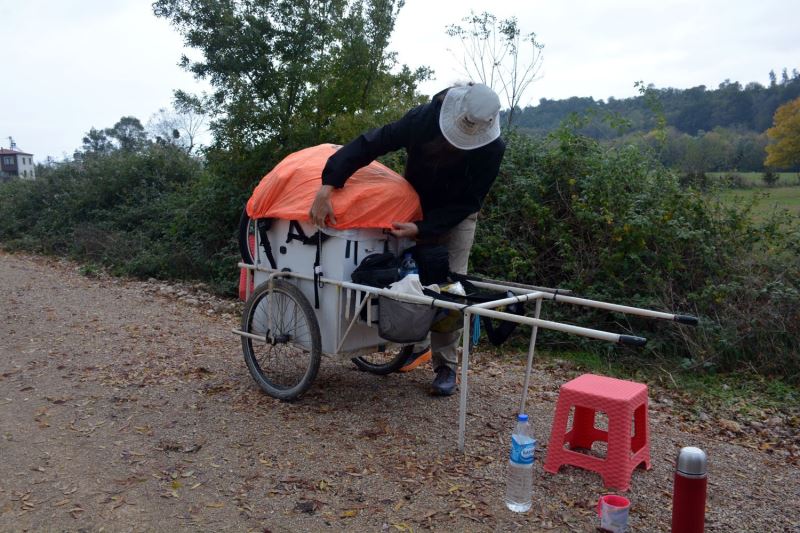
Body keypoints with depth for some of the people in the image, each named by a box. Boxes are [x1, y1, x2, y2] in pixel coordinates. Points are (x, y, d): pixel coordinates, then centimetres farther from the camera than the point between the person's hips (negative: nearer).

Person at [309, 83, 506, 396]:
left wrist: (422, 229, -36)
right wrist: (327, 188, -43)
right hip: (415, 206, 2)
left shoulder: (492, 149, -30)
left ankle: (446, 366, 1)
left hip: (454, 216, -2)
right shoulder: (422, 119, -31)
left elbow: (466, 203, -24)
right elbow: (368, 144, -32)